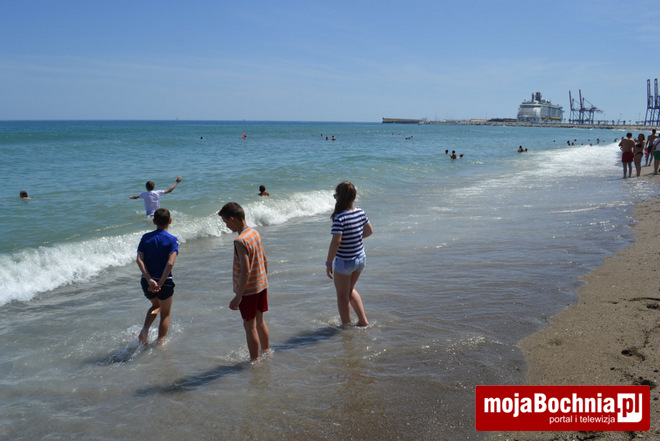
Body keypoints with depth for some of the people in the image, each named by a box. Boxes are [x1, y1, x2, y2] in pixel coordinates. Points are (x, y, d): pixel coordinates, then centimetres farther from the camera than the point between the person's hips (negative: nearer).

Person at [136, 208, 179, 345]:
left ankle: (144, 330, 11)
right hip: (164, 282, -4)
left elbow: (139, 260, -9)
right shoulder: (172, 240, -9)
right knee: (165, 314, 16)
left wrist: (149, 279, -14)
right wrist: (160, 284, -19)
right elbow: (170, 263, -21)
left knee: (156, 305, 30)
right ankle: (160, 343, 19)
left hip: (147, 282, 4)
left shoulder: (145, 238, 2)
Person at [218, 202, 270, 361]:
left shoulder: (240, 241, -23)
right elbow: (264, 260, 12)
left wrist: (238, 297, -22)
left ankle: (255, 361, 16)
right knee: (260, 321, 21)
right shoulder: (255, 232, 3)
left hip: (248, 290, -8)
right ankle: (266, 353, 34)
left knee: (250, 326, 5)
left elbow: (246, 271, -26)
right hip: (261, 285, 8)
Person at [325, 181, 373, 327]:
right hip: (361, 259, 7)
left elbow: (336, 241, -28)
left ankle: (346, 326, 26)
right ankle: (363, 321, 28)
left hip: (344, 262, -7)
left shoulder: (340, 218, -25)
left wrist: (328, 263, -19)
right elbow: (369, 231, 9)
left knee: (342, 295, 15)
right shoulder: (361, 212, -4)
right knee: (350, 289, 28)